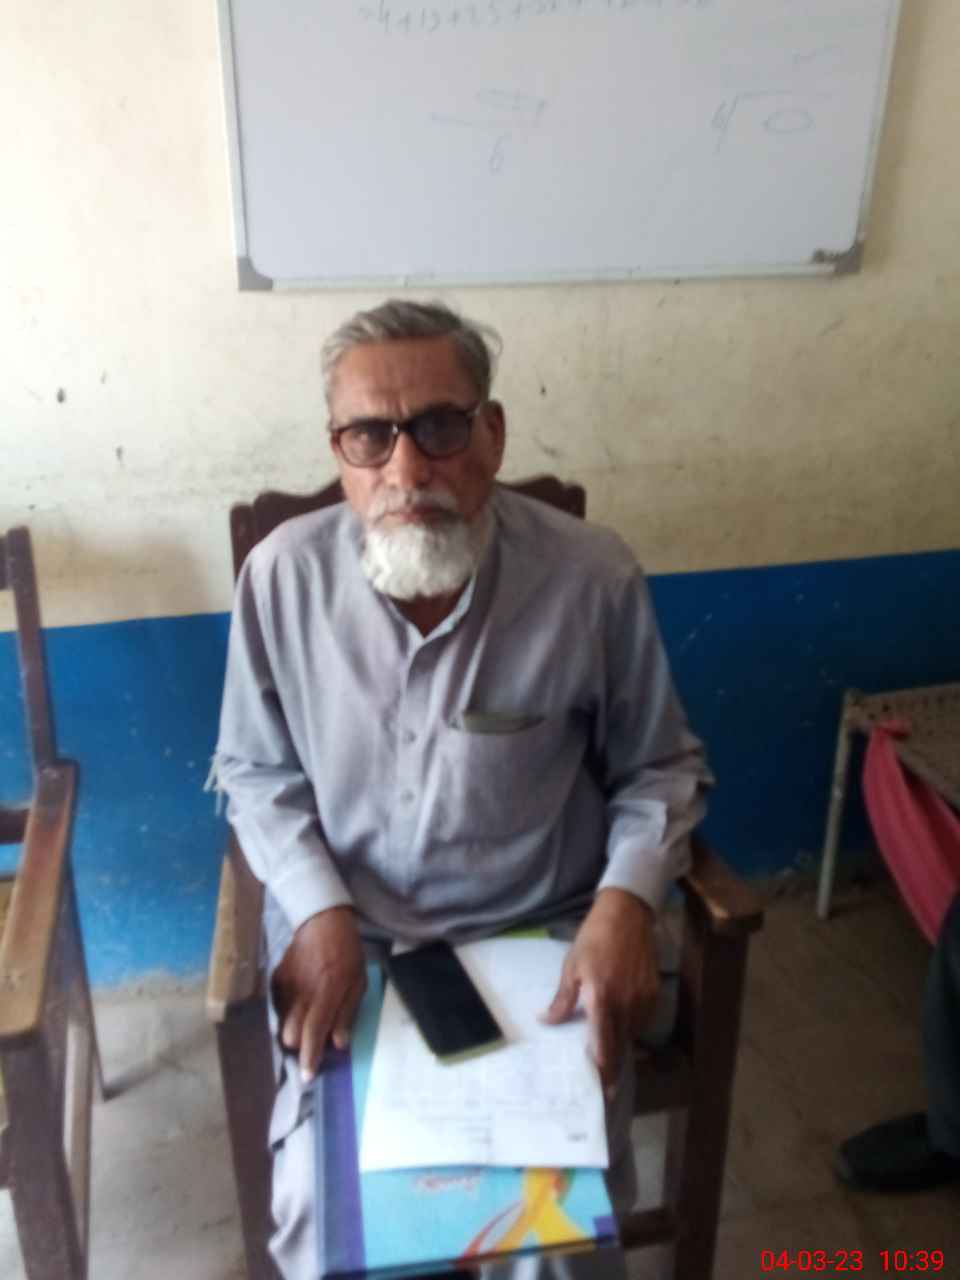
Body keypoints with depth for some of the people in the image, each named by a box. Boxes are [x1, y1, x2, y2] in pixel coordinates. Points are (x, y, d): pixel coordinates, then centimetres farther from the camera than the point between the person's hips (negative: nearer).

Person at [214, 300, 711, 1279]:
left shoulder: (593, 579, -17)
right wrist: (319, 912, -12)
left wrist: (627, 902, -18)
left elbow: (659, 767, -1)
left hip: (543, 939, 0)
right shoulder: (281, 575, -12)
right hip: (345, 935, 1)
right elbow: (257, 771, 2)